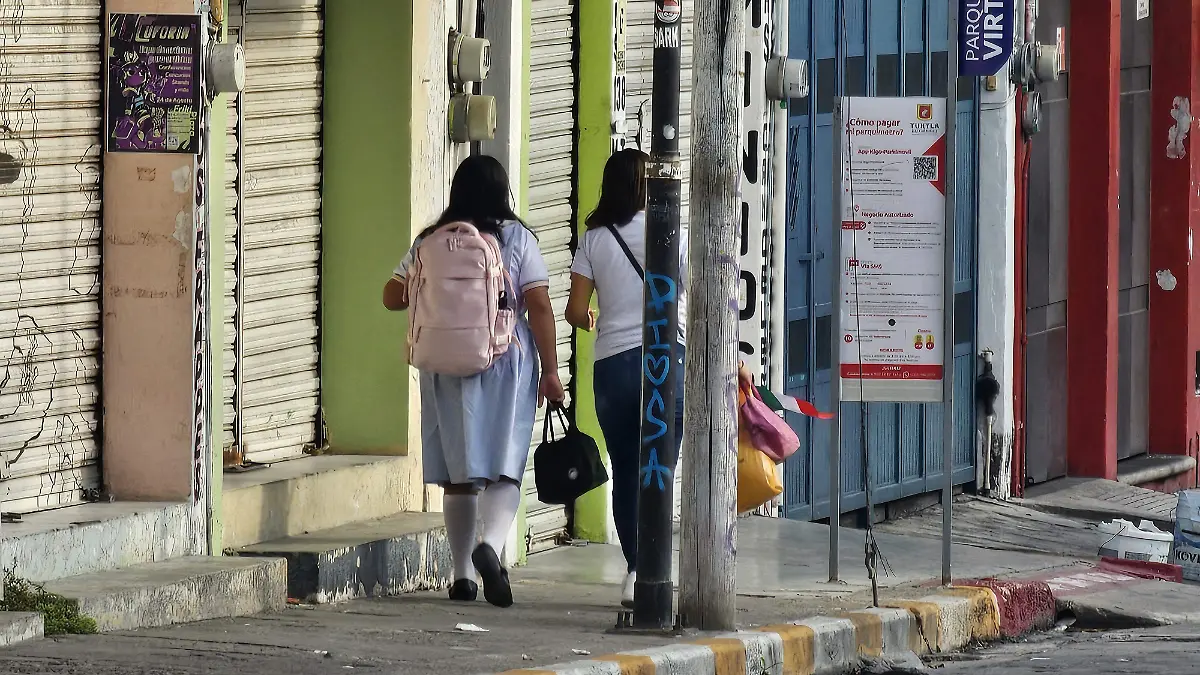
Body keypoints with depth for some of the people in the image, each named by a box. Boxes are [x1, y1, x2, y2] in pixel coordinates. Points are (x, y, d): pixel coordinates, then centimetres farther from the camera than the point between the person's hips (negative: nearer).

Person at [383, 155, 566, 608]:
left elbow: (393, 297, 7)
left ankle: (463, 575, 14)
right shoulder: (516, 238, -3)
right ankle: (492, 545, -28)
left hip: (446, 367, 2)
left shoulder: (431, 242, 3)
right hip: (506, 366, -2)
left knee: (459, 473, 11)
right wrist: (550, 370, -3)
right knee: (504, 469, -1)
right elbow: (539, 306, -7)